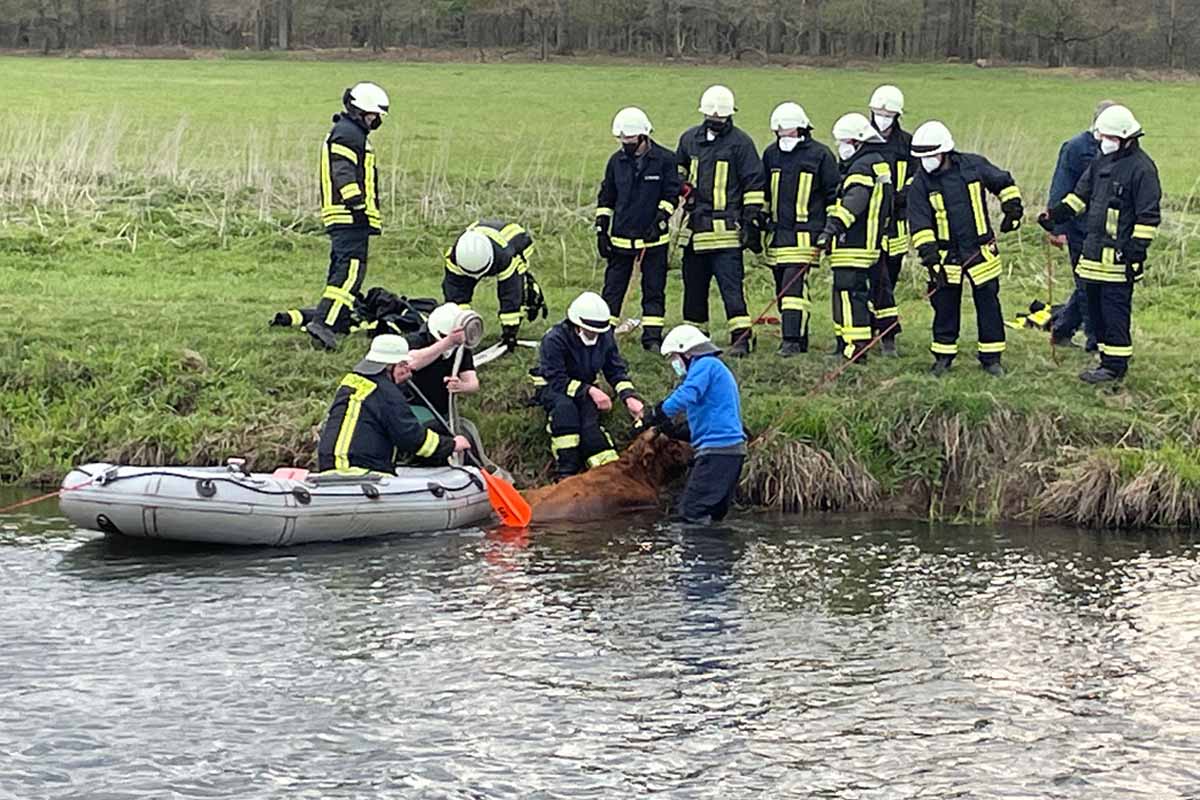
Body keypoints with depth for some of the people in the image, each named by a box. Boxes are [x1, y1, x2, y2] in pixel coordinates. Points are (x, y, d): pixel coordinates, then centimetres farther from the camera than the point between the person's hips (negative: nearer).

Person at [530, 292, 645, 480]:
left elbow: (616, 371, 1)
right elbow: (556, 380, -25)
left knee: (589, 414, -31)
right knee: (565, 406, -38)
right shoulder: (554, 339, -23)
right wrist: (589, 391, -34)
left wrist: (629, 397, -18)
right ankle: (565, 470, -39)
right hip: (551, 388, -4)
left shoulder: (605, 337, -6)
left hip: (586, 388, 4)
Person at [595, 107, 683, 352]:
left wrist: (659, 222, -14)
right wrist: (601, 230, 6)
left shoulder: (665, 159, -5)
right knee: (613, 288, 2)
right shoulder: (617, 161, 6)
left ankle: (652, 338, 8)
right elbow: (605, 198, 12)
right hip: (621, 237, 2)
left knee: (654, 289, 4)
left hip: (654, 239, -2)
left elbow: (671, 195, -3)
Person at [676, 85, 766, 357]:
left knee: (730, 284, -11)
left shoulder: (740, 142, -4)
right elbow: (679, 169, 31)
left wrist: (751, 220, -8)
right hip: (695, 226, 6)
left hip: (725, 228, -6)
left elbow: (754, 184, -4)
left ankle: (741, 336, -12)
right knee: (693, 283, 12)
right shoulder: (690, 138, 13)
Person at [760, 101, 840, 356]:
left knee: (794, 285, -15)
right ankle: (799, 338, 18)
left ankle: (792, 340, -17)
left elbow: (834, 193, 2)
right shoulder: (771, 154, 12)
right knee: (782, 287, 9)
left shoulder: (820, 155, -2)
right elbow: (763, 191, 24)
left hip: (804, 234, -6)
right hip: (776, 233, 6)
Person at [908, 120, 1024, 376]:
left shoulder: (973, 166, -5)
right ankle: (943, 356, 17)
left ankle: (991, 358, 12)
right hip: (946, 255, 0)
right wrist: (929, 256, -17)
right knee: (945, 305, 4)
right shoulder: (921, 183, -6)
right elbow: (919, 223, -10)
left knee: (988, 303, 3)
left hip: (980, 250, 0)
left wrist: (1013, 209, 5)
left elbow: (1003, 182, 13)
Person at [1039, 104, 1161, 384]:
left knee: (1115, 310, -7)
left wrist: (1137, 251, -16)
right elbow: (1081, 194, 23)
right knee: (1095, 305, 12)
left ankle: (1115, 366, -2)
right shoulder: (1102, 161, 14)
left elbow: (1148, 216, -13)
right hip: (1094, 250, 9)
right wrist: (1057, 214, 9)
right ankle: (1108, 359, 20)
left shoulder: (1141, 168, -11)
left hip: (1119, 254, -9)